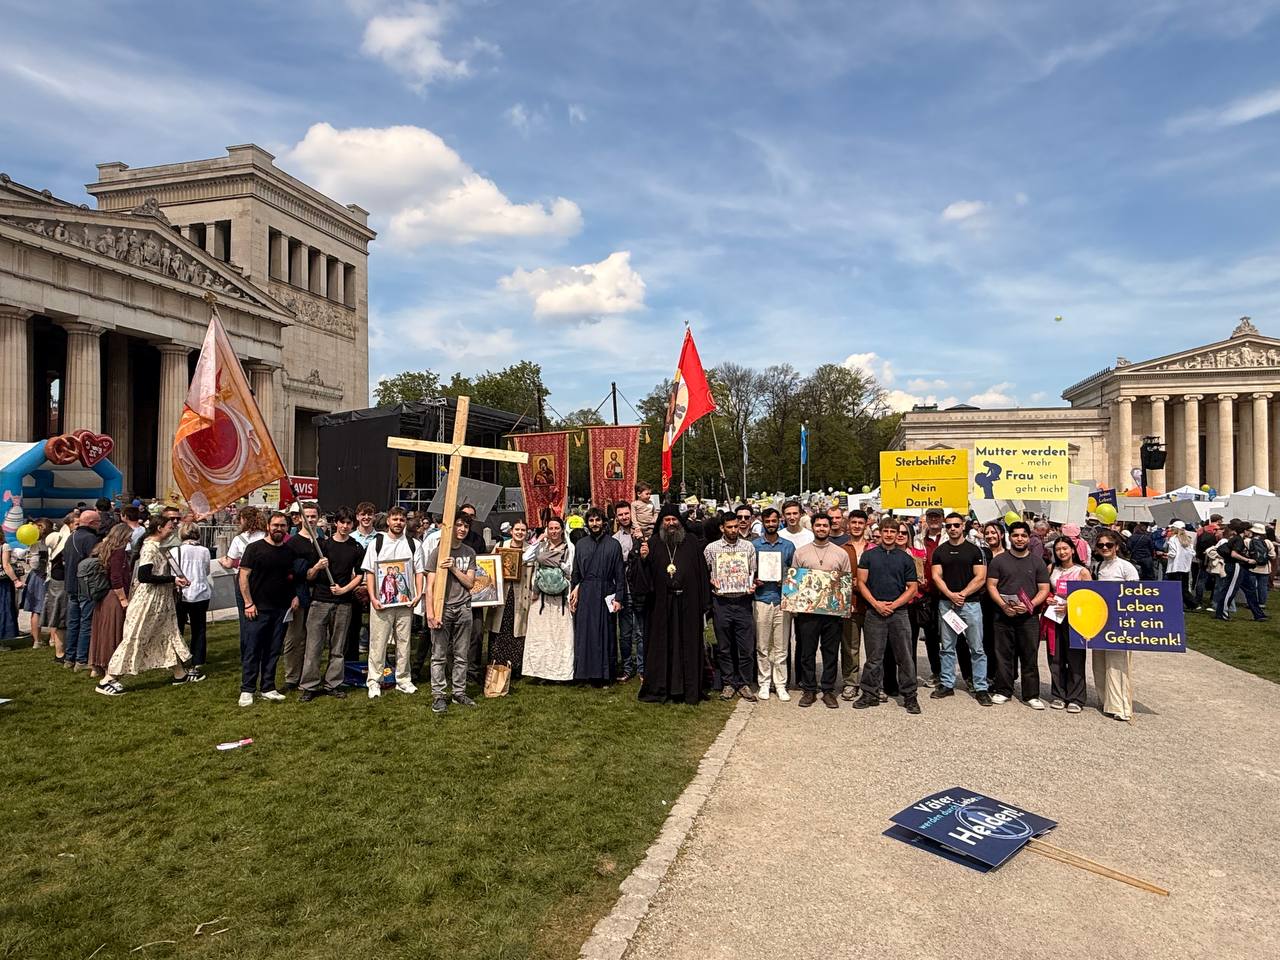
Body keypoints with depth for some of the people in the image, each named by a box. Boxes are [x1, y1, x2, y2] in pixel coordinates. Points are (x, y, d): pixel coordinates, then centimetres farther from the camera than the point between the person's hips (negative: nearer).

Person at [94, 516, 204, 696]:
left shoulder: (158, 546, 10)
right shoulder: (150, 548, -18)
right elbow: (143, 576, -27)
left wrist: (175, 579, 6)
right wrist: (172, 579, -22)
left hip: (160, 602, 10)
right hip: (147, 601, -10)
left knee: (169, 633, 14)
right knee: (134, 639, -4)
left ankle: (180, 674, 22)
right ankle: (107, 680, 5)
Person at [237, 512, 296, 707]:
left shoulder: (289, 552, 10)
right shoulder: (255, 548, -5)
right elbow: (243, 576, -7)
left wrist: (295, 596, 3)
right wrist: (248, 603, -12)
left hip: (281, 610, 5)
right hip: (258, 609, -4)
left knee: (273, 651, 10)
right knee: (251, 651, 0)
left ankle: (268, 688, 19)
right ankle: (247, 690, 9)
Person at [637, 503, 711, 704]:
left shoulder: (691, 543, 4)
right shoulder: (653, 543, 5)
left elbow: (702, 573, 3)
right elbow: (645, 577, 3)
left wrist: (704, 603, -2)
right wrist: (643, 559, -17)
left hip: (687, 603, 0)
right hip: (661, 604, 0)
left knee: (688, 646, 5)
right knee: (661, 646, 6)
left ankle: (689, 690, 14)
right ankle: (659, 689, 15)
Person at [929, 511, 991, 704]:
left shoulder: (974, 550, 2)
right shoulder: (939, 551, 8)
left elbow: (980, 578, -3)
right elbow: (936, 576, 2)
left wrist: (962, 594, -12)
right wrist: (951, 595, -12)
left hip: (971, 603, -2)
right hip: (946, 603, 2)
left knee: (976, 648, -1)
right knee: (947, 647, 8)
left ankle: (981, 688, 6)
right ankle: (946, 684, 16)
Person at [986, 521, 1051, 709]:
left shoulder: (1037, 562, 8)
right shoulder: (999, 560, 6)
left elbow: (1044, 589, 4)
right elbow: (991, 585, 2)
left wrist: (1030, 605, -13)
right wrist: (1003, 605, -13)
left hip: (1029, 617, 0)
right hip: (1003, 615, 0)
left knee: (1030, 657, 2)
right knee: (1003, 655, 5)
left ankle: (1031, 695, 10)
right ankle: (1003, 691, 15)